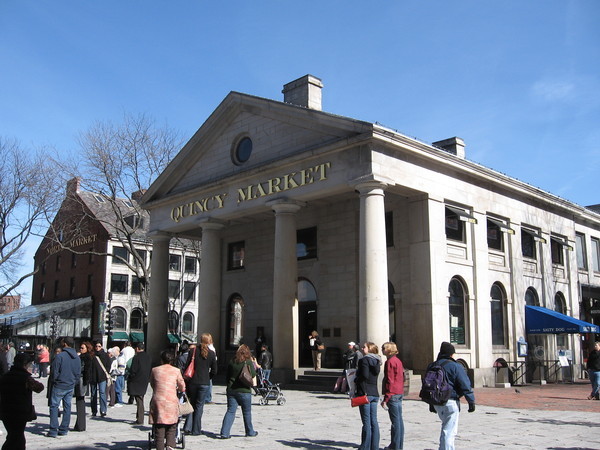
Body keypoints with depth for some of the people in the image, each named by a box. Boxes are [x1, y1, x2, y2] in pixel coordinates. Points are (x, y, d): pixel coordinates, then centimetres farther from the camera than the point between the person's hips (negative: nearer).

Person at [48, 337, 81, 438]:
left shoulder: (59, 356, -15)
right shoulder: (77, 358, 4)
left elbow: (54, 372, -11)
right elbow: (78, 374, 9)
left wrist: (54, 381, 7)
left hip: (59, 386, -6)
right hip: (71, 387, 6)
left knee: (54, 406, 2)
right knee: (67, 407, 12)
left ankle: (53, 430, -1)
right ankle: (64, 429, 15)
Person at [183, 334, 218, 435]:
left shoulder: (194, 350, -2)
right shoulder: (211, 353, -3)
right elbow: (214, 371, 1)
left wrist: (187, 378, 10)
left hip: (192, 382, 1)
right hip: (204, 383, -1)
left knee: (192, 404, 16)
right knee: (199, 406, 7)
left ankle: (188, 427, 5)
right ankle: (196, 430, 11)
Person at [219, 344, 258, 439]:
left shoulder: (231, 362, 4)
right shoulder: (248, 362, -8)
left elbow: (227, 376, 9)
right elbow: (253, 374, -8)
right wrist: (254, 365, 9)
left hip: (231, 390, 3)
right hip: (244, 390, -3)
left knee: (230, 411, 4)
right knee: (247, 412, 11)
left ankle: (224, 433, -5)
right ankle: (250, 432, 23)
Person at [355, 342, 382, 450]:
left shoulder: (364, 360, -12)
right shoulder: (377, 361, 12)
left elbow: (364, 376, -21)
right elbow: (375, 374, 15)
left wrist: (355, 379, -4)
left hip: (365, 393, -8)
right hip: (375, 393, 8)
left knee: (366, 422, -3)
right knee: (374, 421, 10)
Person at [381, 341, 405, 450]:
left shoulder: (390, 362, -13)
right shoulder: (398, 360, 15)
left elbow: (389, 381, -16)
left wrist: (385, 399, -15)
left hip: (392, 394, -9)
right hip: (399, 393, 9)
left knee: (395, 420, -5)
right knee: (399, 419, 11)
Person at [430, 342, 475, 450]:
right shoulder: (455, 367, -11)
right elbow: (465, 385, -13)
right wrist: (471, 401, -7)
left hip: (436, 402, 7)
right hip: (450, 402, -7)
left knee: (446, 428, 23)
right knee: (449, 431, -3)